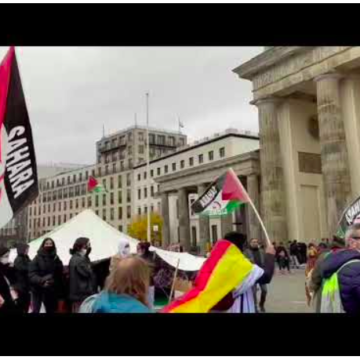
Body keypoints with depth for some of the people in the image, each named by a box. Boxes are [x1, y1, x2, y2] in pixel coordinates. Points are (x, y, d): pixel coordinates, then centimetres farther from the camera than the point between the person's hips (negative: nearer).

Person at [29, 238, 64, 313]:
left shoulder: (56, 259, 8)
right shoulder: (37, 258, -4)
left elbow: (60, 275, 3)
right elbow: (31, 274, -11)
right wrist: (42, 281, -26)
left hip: (52, 291, 4)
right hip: (38, 290, -4)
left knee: (51, 311, 12)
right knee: (36, 311, -3)